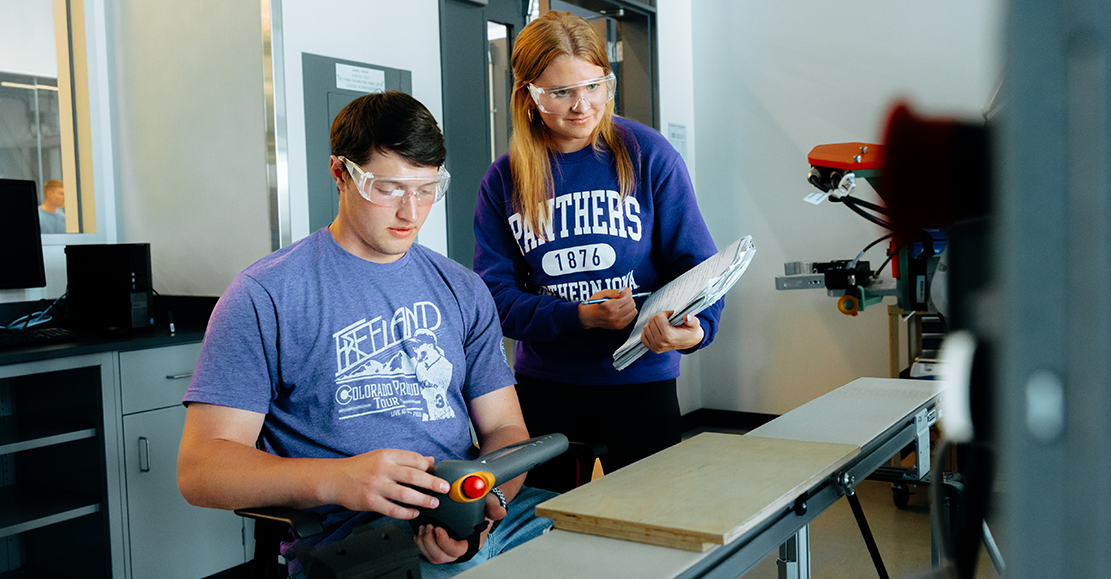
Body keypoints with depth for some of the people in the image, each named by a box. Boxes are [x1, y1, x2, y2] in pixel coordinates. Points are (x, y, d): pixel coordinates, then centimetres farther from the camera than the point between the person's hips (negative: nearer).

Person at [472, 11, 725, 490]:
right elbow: (494, 294, -6)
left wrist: (695, 328, -27)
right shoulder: (504, 180, -1)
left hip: (640, 378, -1)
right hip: (543, 384, 2)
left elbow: (694, 261, -7)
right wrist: (579, 316, -21)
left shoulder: (649, 154, -6)